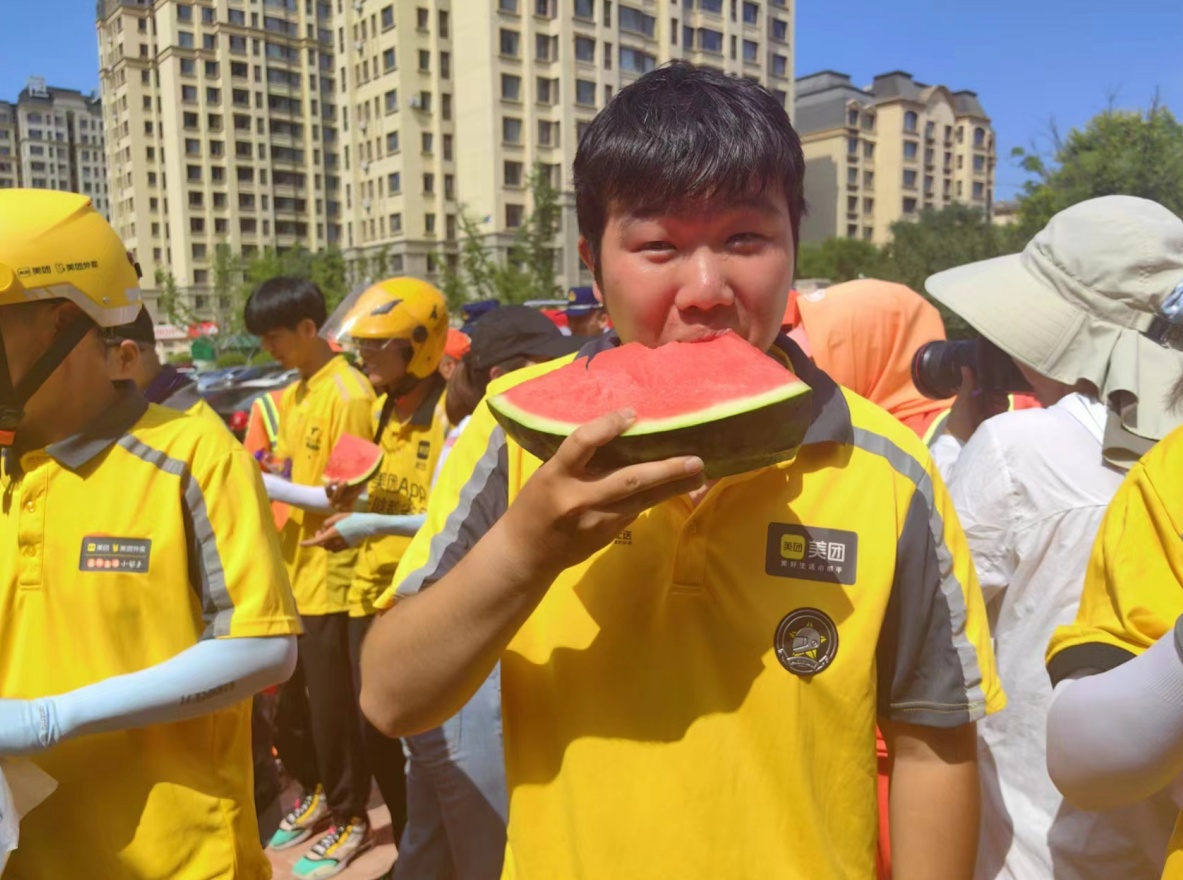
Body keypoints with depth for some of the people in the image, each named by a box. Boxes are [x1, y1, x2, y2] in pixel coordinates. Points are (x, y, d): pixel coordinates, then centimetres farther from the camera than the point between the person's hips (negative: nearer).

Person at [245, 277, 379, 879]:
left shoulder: (347, 394, -16)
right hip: (291, 570, 9)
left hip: (329, 576, -8)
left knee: (328, 702, 4)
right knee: (288, 697, 18)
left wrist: (267, 486, -19)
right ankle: (316, 793, 39)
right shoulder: (293, 393, 12)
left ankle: (351, 818, 22)